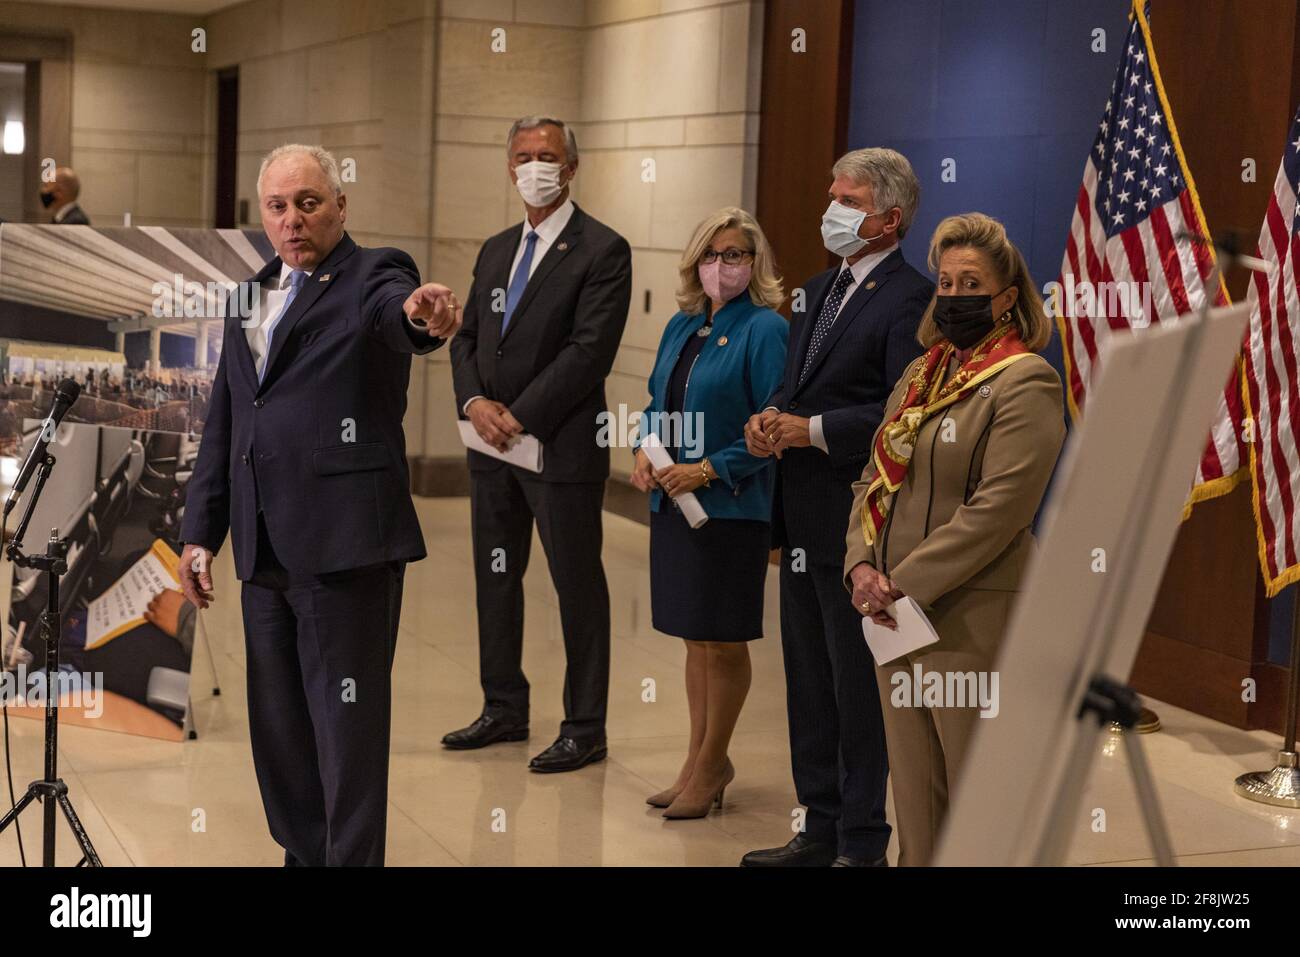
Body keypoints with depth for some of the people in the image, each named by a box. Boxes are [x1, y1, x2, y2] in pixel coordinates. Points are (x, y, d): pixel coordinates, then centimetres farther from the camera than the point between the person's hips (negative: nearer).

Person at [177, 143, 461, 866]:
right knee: (278, 733, 15)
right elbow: (223, 427, 21)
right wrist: (200, 532, 14)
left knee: (348, 734, -3)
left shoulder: (373, 276, -2)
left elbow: (394, 310, -27)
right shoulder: (251, 297, 18)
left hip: (344, 544, -7)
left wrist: (422, 314, -51)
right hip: (266, 550, 7)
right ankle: (303, 855, 30)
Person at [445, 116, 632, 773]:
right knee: (495, 579, 13)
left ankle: (585, 729, 10)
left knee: (577, 587, 1)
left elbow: (590, 350, -16)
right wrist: (475, 403, -6)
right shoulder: (495, 251, 15)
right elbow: (467, 339, 13)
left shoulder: (602, 250, -8)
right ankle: (504, 710, 26)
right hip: (491, 445, 7)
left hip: (562, 447, -7)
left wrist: (520, 416, -17)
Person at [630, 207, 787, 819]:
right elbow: (658, 403, 18)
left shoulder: (765, 329, -11)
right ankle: (703, 760, 27)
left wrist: (710, 470, -20)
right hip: (672, 501, 7)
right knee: (696, 637, 16)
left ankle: (709, 766, 18)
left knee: (723, 641, 4)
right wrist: (644, 453, -1)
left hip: (730, 508, -7)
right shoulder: (682, 326, 11)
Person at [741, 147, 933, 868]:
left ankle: (863, 842, 11)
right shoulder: (820, 290, 16)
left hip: (855, 521, -9)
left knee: (857, 682, -1)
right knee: (808, 679, 16)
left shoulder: (909, 299, -13)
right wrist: (769, 422, -1)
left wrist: (808, 429, -20)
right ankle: (820, 829, 27)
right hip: (803, 518, 9)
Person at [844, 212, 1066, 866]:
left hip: (971, 615, -7)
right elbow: (875, 478, 13)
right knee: (914, 790, 14)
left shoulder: (1025, 382, -10)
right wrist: (861, 566, -4)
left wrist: (903, 584, -18)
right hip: (896, 613, 7)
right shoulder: (921, 375, 14)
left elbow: (997, 510, -18)